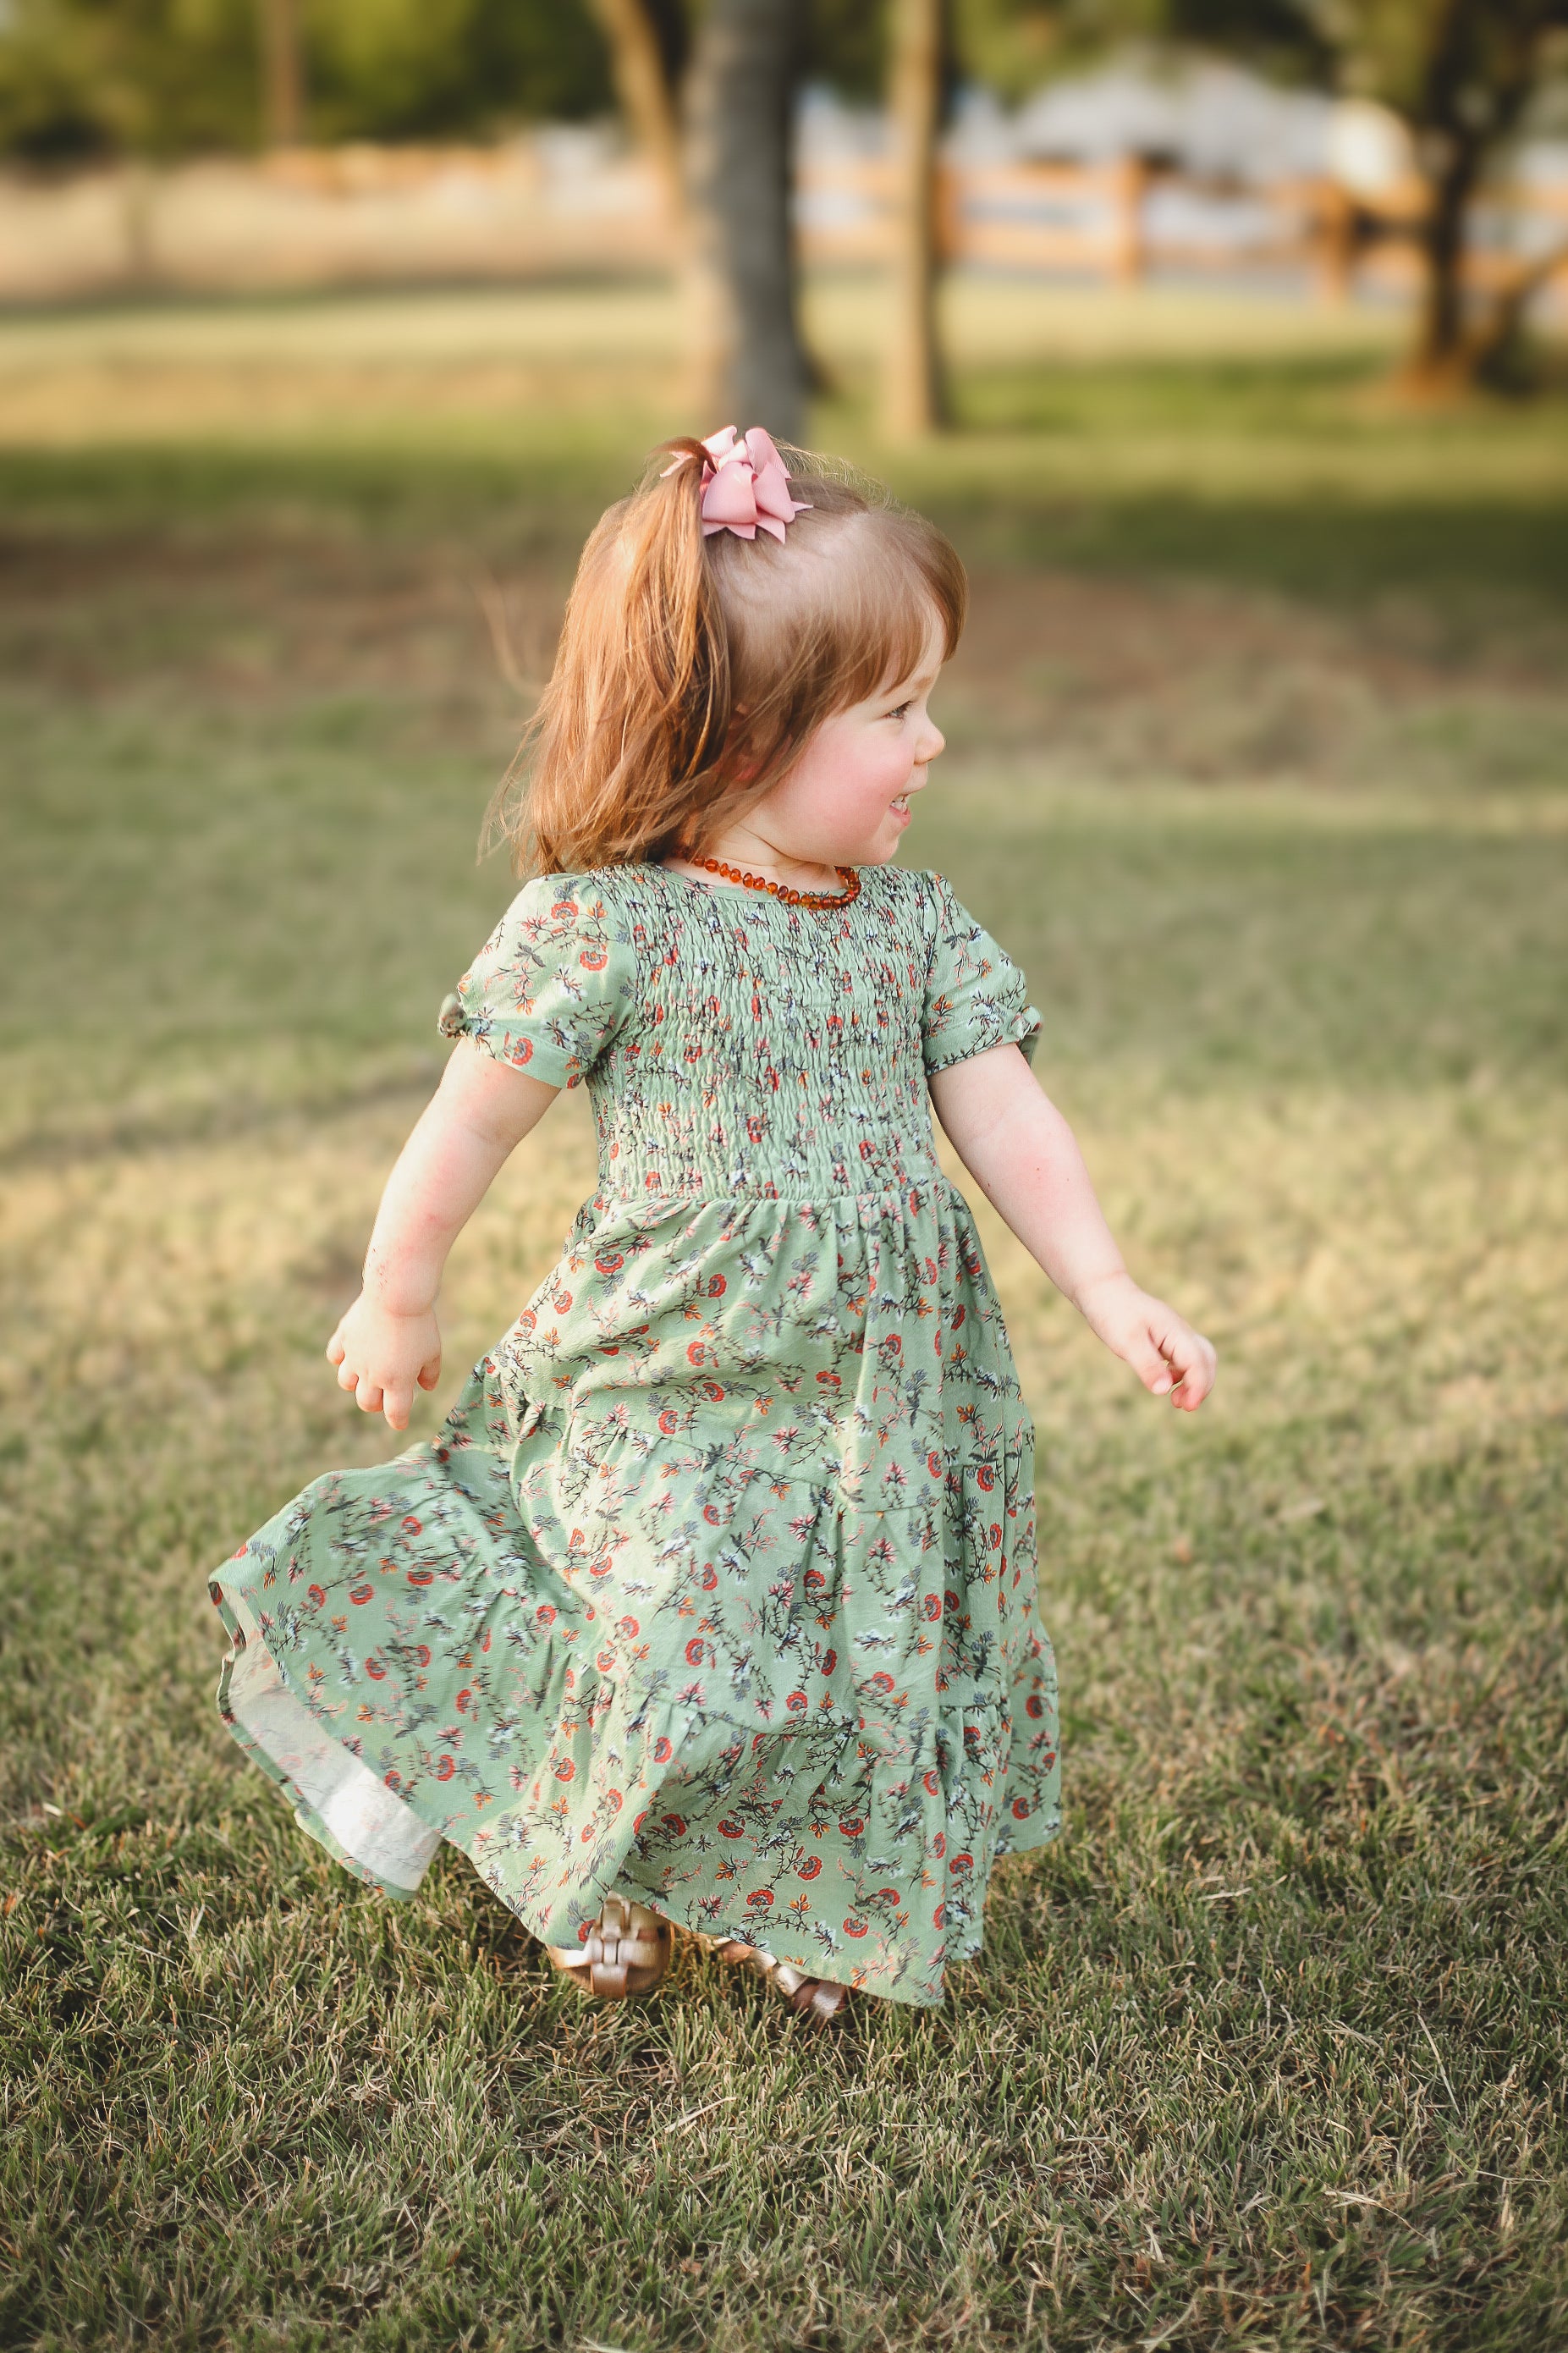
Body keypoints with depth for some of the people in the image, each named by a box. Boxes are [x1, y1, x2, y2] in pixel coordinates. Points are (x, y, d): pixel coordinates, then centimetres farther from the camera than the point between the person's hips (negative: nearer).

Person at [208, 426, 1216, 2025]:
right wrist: (396, 1302, 6)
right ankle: (590, 1879, 25)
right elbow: (475, 1118, -4)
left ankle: (796, 1904, 38)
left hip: (884, 1381, 5)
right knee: (682, 1652, -10)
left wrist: (1109, 1292, -9)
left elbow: (1004, 1116, 2)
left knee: (882, 1657, 10)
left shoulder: (914, 922, 2)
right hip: (670, 1375, -5)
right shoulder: (602, 923, -14)